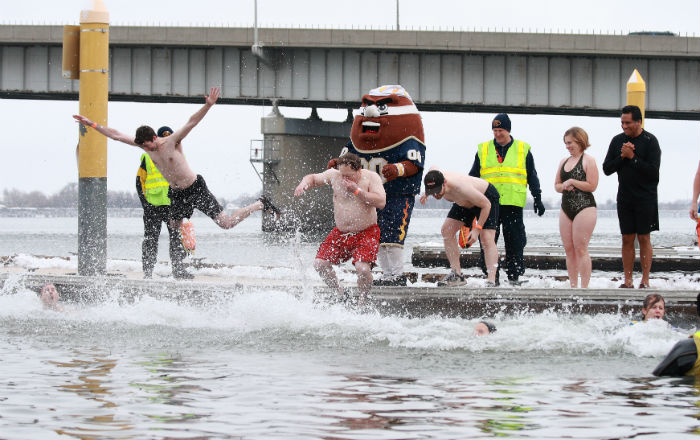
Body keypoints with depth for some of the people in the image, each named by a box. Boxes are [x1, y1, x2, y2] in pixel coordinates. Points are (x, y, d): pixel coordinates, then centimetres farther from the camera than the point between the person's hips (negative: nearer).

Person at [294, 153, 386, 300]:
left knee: (362, 268, -25)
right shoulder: (334, 175, -2)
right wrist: (303, 184, -13)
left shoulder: (371, 177, -11)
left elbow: (381, 202, -21)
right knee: (320, 264, -5)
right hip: (340, 233, 5)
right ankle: (341, 295, 14)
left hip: (366, 233, -5)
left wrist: (357, 191, -24)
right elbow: (313, 178, 11)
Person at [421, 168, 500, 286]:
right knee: (446, 231, -2)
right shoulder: (434, 179, -26)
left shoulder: (462, 189, -45)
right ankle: (457, 275, 2)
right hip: (465, 202, 8)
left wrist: (477, 229, -33)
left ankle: (492, 282, -27)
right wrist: (427, 193, 10)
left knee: (486, 238, -20)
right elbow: (434, 168, 3)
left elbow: (486, 205, -31)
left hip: (486, 198, -8)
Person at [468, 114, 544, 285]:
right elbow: (473, 176, 16)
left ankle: (514, 276, 6)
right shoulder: (483, 150, 12)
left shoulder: (523, 150, 10)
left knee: (514, 241, 0)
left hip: (513, 203, -1)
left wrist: (538, 199, 8)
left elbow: (532, 177, 14)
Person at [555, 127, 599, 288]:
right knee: (569, 249, 6)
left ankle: (584, 286, -8)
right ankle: (573, 286, 11)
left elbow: (592, 185, -12)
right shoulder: (564, 162, 17)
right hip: (566, 208, 8)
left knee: (580, 249, -10)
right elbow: (557, 185, 21)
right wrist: (564, 186, -1)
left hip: (584, 208, -8)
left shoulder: (588, 160, -5)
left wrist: (572, 181, -9)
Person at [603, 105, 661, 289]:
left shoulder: (650, 141, -7)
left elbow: (653, 171, -14)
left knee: (644, 238, 0)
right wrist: (622, 157, -10)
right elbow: (607, 169, 5)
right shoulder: (617, 141, 7)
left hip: (645, 198, -4)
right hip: (624, 197, 4)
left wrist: (632, 157, -16)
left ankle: (645, 280, 5)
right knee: (627, 239, 4)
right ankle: (628, 281, 7)